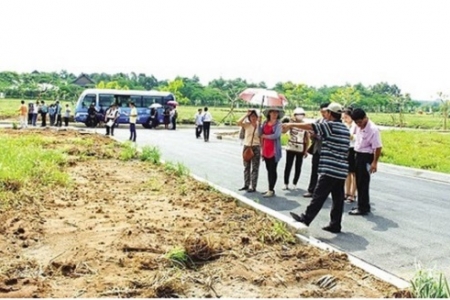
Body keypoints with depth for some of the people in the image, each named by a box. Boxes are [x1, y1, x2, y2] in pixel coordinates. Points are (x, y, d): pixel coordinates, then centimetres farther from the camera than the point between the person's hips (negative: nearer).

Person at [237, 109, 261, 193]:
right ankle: (246, 185, 23)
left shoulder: (259, 125, -2)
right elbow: (238, 123, -19)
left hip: (256, 148, -3)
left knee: (254, 168, 1)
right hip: (246, 147, 3)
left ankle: (253, 187, 5)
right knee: (246, 167, 12)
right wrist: (246, 114, -15)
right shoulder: (247, 124, 1)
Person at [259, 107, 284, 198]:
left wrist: (265, 136, -8)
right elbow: (260, 134, 9)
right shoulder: (265, 123, 10)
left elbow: (276, 135, -18)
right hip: (266, 149, 6)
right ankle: (270, 189, 19)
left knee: (273, 170, -4)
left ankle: (271, 190, -3)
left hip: (274, 150, -6)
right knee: (268, 170, 11)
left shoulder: (278, 123, -6)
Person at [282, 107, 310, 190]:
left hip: (300, 149, 0)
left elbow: (307, 139, 4)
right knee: (288, 166, -2)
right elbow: (283, 131, -15)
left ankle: (295, 184, 15)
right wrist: (290, 123, -17)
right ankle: (286, 183, 6)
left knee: (298, 167, 4)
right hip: (290, 148, 0)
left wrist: (306, 150, 1)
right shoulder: (291, 123, 2)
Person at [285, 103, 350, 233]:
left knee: (318, 196, -4)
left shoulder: (330, 125, -10)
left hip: (330, 169, -8)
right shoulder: (345, 129, 15)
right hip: (341, 170, 8)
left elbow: (309, 126, -8)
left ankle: (305, 219, 0)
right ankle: (335, 225, 13)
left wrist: (291, 124, 2)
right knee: (338, 199, 8)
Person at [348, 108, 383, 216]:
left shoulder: (373, 129, -21)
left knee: (363, 183, -2)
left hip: (366, 157, -8)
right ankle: (362, 205, 26)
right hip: (359, 155, 8)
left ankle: (363, 208, 7)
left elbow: (378, 147, -20)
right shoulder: (359, 127, 4)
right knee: (359, 182, 14)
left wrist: (374, 162, -19)